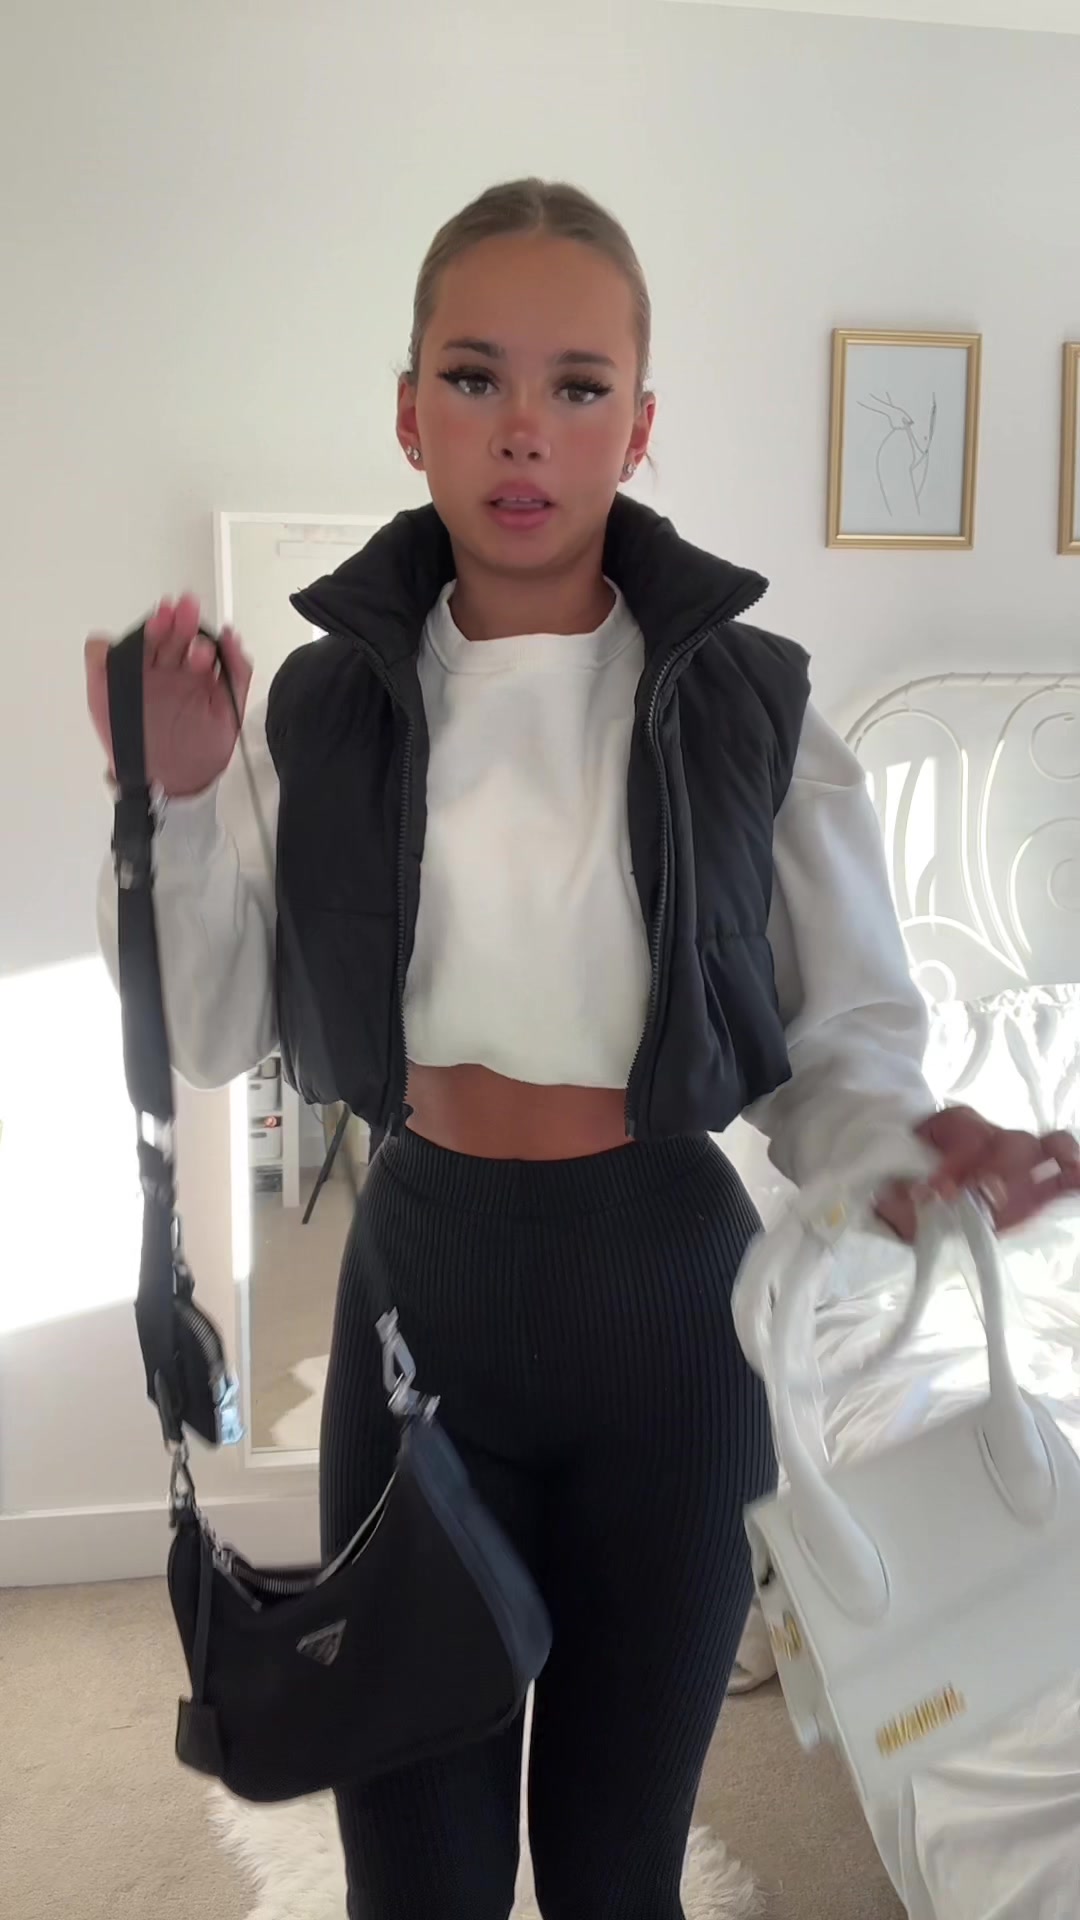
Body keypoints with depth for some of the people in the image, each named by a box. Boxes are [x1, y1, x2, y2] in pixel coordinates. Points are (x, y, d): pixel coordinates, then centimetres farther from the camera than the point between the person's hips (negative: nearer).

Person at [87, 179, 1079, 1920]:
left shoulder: (753, 702, -8)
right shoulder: (325, 704, -2)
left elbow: (846, 1037, -4)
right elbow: (217, 1036, 2)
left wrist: (900, 1149, -25)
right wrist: (175, 801, -12)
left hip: (663, 1290, -1)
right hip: (418, 1279, 2)